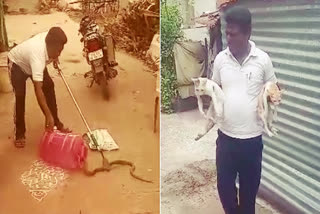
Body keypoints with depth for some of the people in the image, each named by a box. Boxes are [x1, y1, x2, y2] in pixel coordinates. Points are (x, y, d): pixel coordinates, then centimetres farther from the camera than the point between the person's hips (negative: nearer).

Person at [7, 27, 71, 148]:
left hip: (33, 63, 7)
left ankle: (55, 123, 12)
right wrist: (48, 116, -49)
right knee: (20, 97, -16)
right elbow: (38, 90, -48)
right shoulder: (38, 56, -46)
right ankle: (19, 133, -3)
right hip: (17, 63, -7)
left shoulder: (50, 37, -29)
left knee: (49, 87, 0)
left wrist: (54, 58, -2)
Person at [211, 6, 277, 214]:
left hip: (252, 137, -2)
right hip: (226, 135, 2)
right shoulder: (220, 58, -2)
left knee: (249, 185, 15)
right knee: (224, 184, 13)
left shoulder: (263, 59, -8)